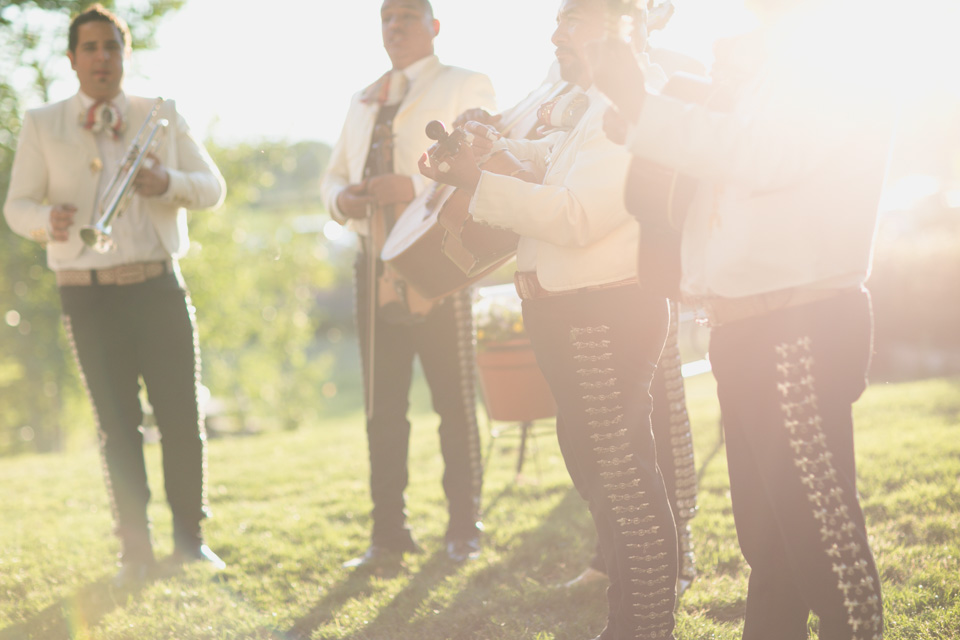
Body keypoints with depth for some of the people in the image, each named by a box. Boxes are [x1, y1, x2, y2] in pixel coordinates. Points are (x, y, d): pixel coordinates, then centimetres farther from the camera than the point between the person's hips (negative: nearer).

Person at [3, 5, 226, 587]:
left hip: (159, 286, 1)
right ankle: (136, 550, 10)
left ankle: (191, 539, 10)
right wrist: (49, 220, -21)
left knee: (182, 416, -1)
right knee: (119, 425, 3)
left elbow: (213, 187, 8)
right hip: (89, 294, -1)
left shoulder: (164, 116, 9)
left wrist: (169, 182, -15)